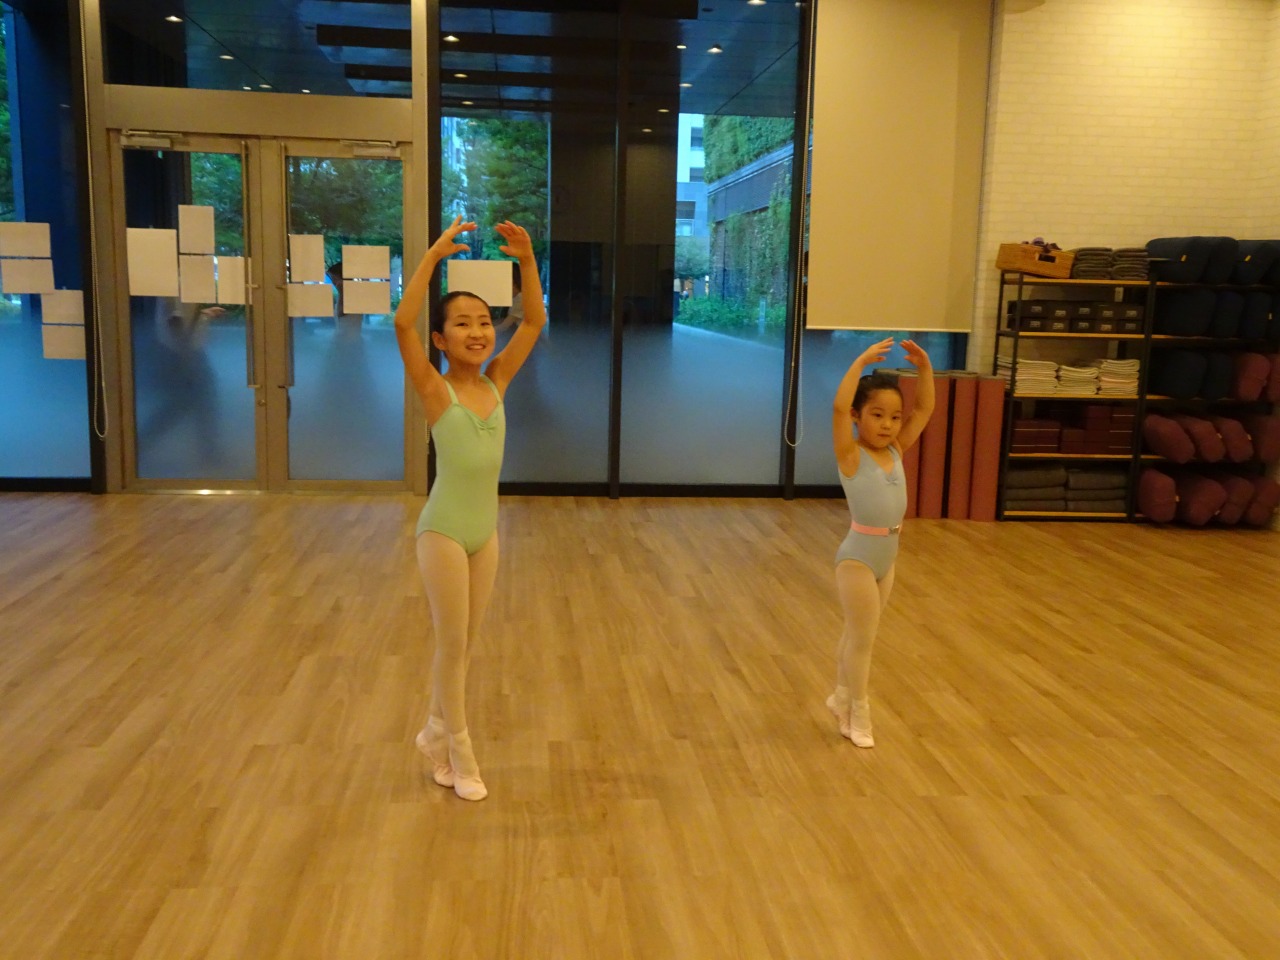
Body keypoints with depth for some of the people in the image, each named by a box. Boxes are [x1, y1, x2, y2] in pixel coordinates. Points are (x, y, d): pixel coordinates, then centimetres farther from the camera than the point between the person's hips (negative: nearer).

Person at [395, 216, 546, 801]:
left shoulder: (496, 382, 3)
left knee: (464, 643, 16)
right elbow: (403, 324, -25)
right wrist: (435, 255, -28)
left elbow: (535, 321, 2)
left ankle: (438, 732, 36)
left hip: (486, 529, 5)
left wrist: (526, 259, -9)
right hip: (443, 530, -5)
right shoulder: (435, 390, -11)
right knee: (452, 643, 5)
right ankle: (460, 753, 22)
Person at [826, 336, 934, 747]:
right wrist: (862, 362, -28)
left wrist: (924, 367, -7)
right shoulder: (851, 456, -14)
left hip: (888, 555, 6)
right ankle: (858, 716, 19)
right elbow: (839, 408, -29)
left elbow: (925, 409, 4)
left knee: (857, 635, 20)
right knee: (862, 639, 4)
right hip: (858, 557, -6)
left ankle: (842, 698, 36)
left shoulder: (896, 451, 3)